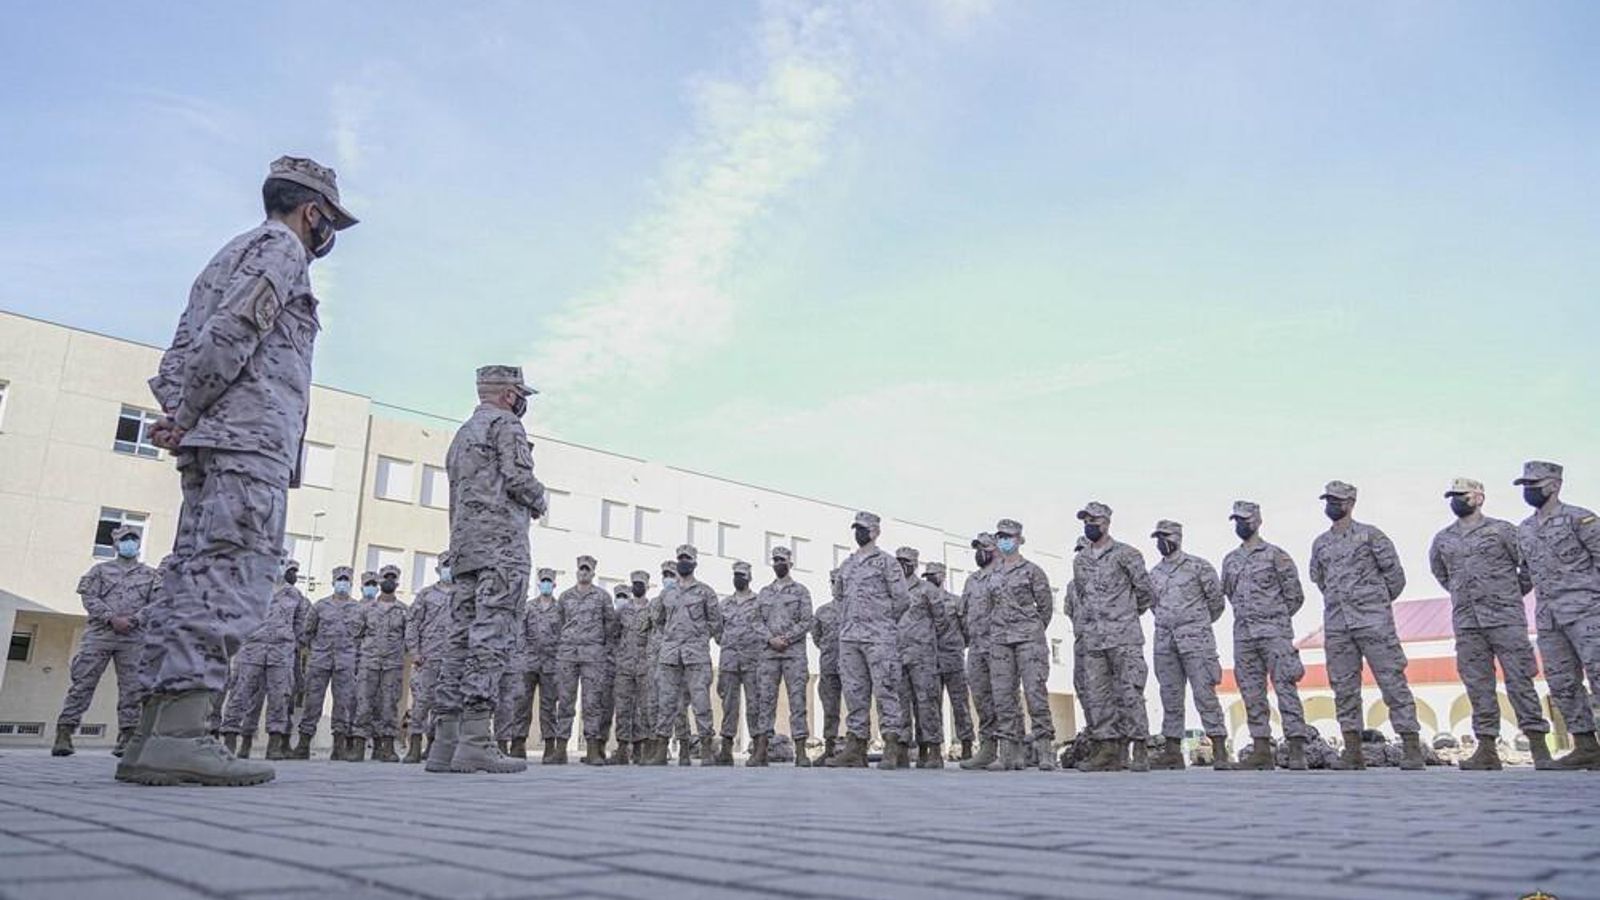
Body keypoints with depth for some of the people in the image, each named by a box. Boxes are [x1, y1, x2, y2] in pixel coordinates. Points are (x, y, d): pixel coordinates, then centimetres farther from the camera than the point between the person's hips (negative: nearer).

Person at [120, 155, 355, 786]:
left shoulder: (229, 256, 31)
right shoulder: (281, 246, 2)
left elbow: (177, 355, 21)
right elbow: (231, 331, -14)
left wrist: (179, 414, 6)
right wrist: (188, 416, -8)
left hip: (211, 442, 10)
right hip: (253, 434, -10)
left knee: (193, 576, 4)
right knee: (233, 577, -17)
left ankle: (152, 737, 2)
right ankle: (179, 733, -24)